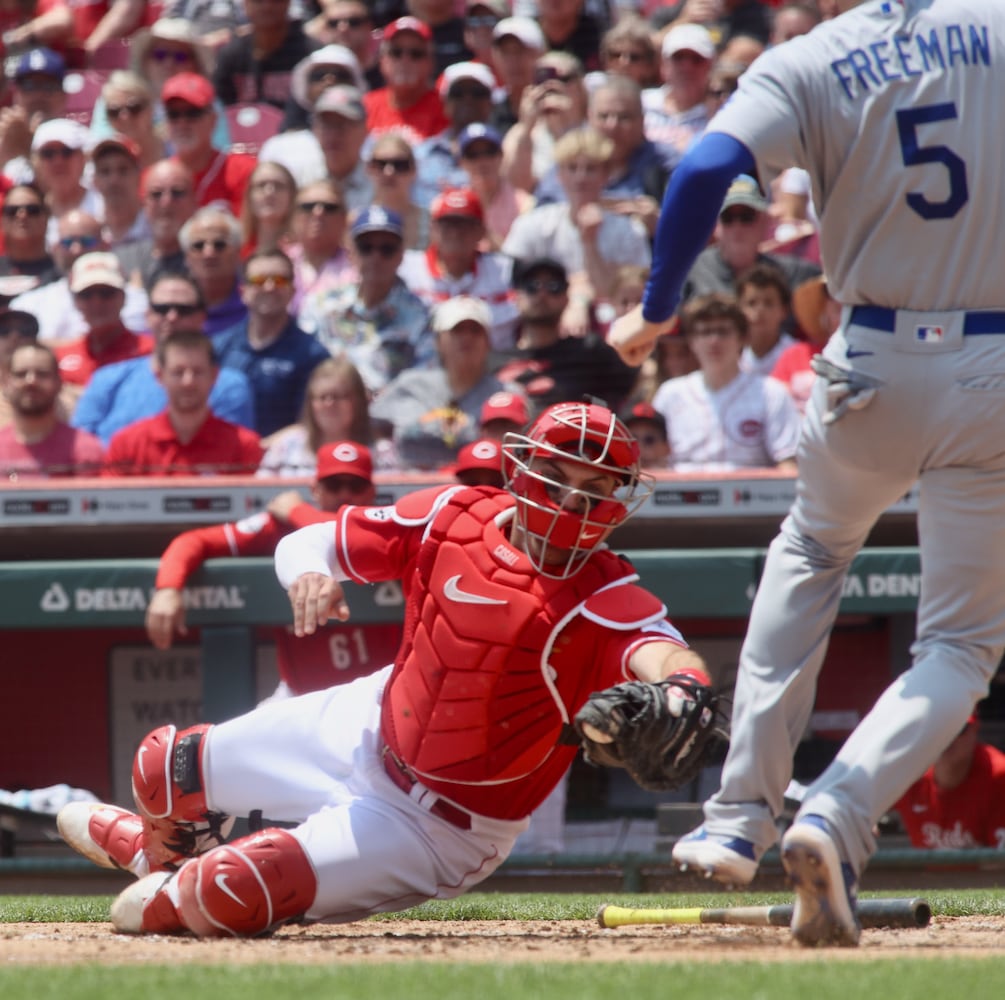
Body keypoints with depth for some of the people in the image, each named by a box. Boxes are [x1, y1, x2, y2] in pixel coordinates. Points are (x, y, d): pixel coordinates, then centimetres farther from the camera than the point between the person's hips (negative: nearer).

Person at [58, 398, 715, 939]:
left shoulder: (608, 602, -26)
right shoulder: (457, 516, -12)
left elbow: (664, 652, -49)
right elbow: (303, 543, -6)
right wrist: (309, 572, -31)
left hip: (439, 828, -5)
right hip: (363, 728, 5)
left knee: (228, 897, -20)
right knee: (164, 767, 19)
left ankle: (167, 903, 20)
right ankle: (158, 846, 58)